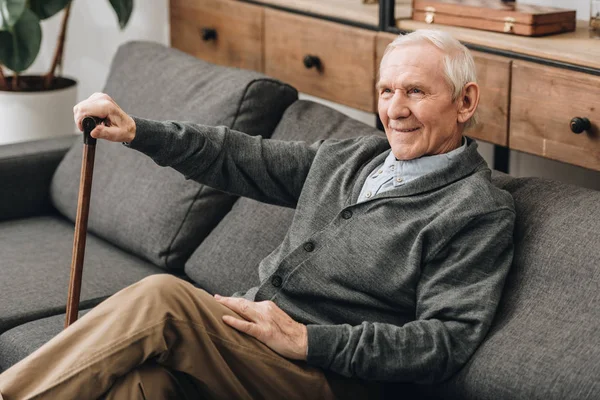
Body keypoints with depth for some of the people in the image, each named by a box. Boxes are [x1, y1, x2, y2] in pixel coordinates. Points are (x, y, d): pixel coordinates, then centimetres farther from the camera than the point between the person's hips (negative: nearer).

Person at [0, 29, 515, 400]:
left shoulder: (481, 211, -3)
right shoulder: (351, 156, 19)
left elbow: (448, 341, -13)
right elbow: (241, 158, 23)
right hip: (249, 328, 6)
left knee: (162, 298, -28)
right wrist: (137, 131, 9)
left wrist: (306, 340, -17)